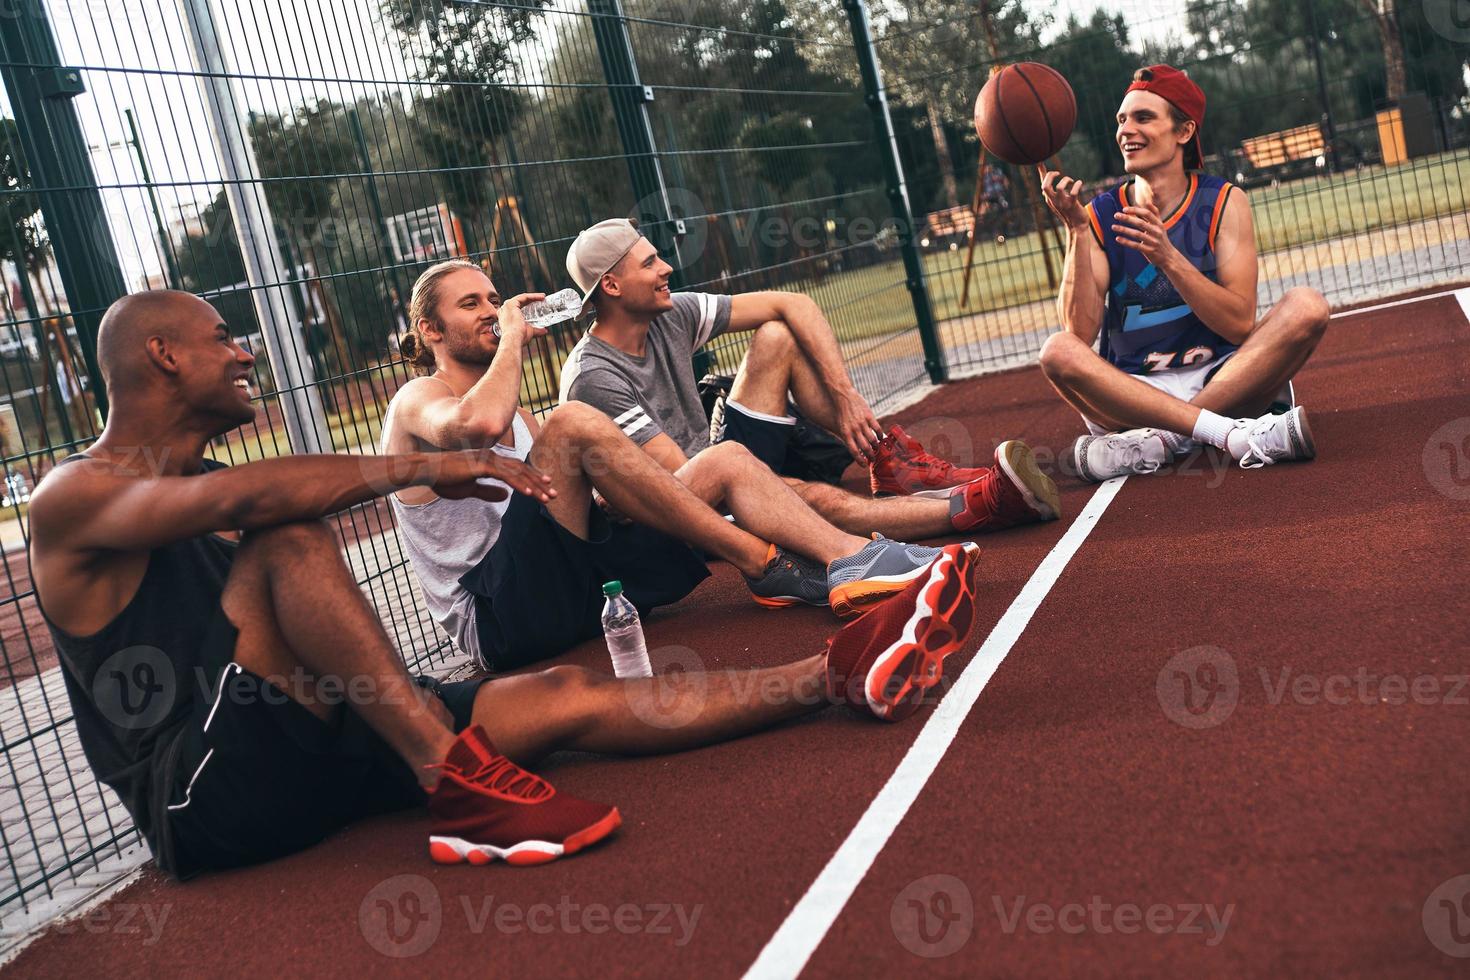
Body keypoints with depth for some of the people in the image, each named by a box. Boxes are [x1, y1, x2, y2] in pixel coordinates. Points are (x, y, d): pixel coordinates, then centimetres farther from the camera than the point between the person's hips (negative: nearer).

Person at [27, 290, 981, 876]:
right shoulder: (72, 496, -10)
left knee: (572, 698, -7)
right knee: (286, 538, -29)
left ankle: (844, 676, -8)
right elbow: (244, 496, -28)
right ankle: (460, 790, -34)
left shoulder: (210, 485, 19)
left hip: (309, 740, 7)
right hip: (204, 794, -7)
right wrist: (427, 466, -28)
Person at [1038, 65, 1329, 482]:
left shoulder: (1223, 202, 0)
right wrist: (1076, 232, -21)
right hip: (1132, 391, 0)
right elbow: (1079, 332, -11)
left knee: (1306, 306, -22)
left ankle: (1157, 441, -27)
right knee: (1057, 351, -28)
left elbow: (1240, 325, -11)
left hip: (1224, 382, 1)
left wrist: (1168, 258, -24)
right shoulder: (1100, 216, 2)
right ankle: (1233, 434, -34)